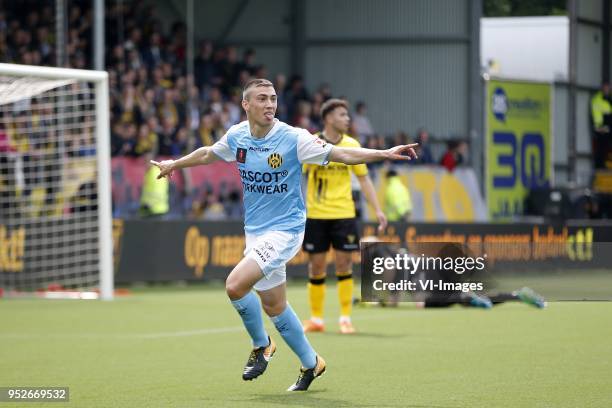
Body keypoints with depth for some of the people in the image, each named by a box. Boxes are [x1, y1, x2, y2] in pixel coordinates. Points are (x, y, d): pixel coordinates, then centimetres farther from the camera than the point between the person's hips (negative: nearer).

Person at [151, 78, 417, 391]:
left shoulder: (293, 139, -15)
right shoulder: (236, 136, 0)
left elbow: (341, 154, -16)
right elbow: (208, 154, 22)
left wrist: (385, 153, -28)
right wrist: (175, 164, 36)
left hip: (284, 229, -6)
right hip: (255, 232, 6)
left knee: (235, 285, -22)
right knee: (274, 306, 12)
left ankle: (261, 345, 3)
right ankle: (310, 363, 30)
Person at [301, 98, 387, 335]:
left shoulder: (352, 146, 3)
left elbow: (363, 179, 9)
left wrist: (377, 209, 3)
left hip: (344, 214, 1)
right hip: (316, 215, -1)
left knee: (344, 265, -3)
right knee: (316, 267, 3)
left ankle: (345, 318, 6)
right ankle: (316, 319, 13)